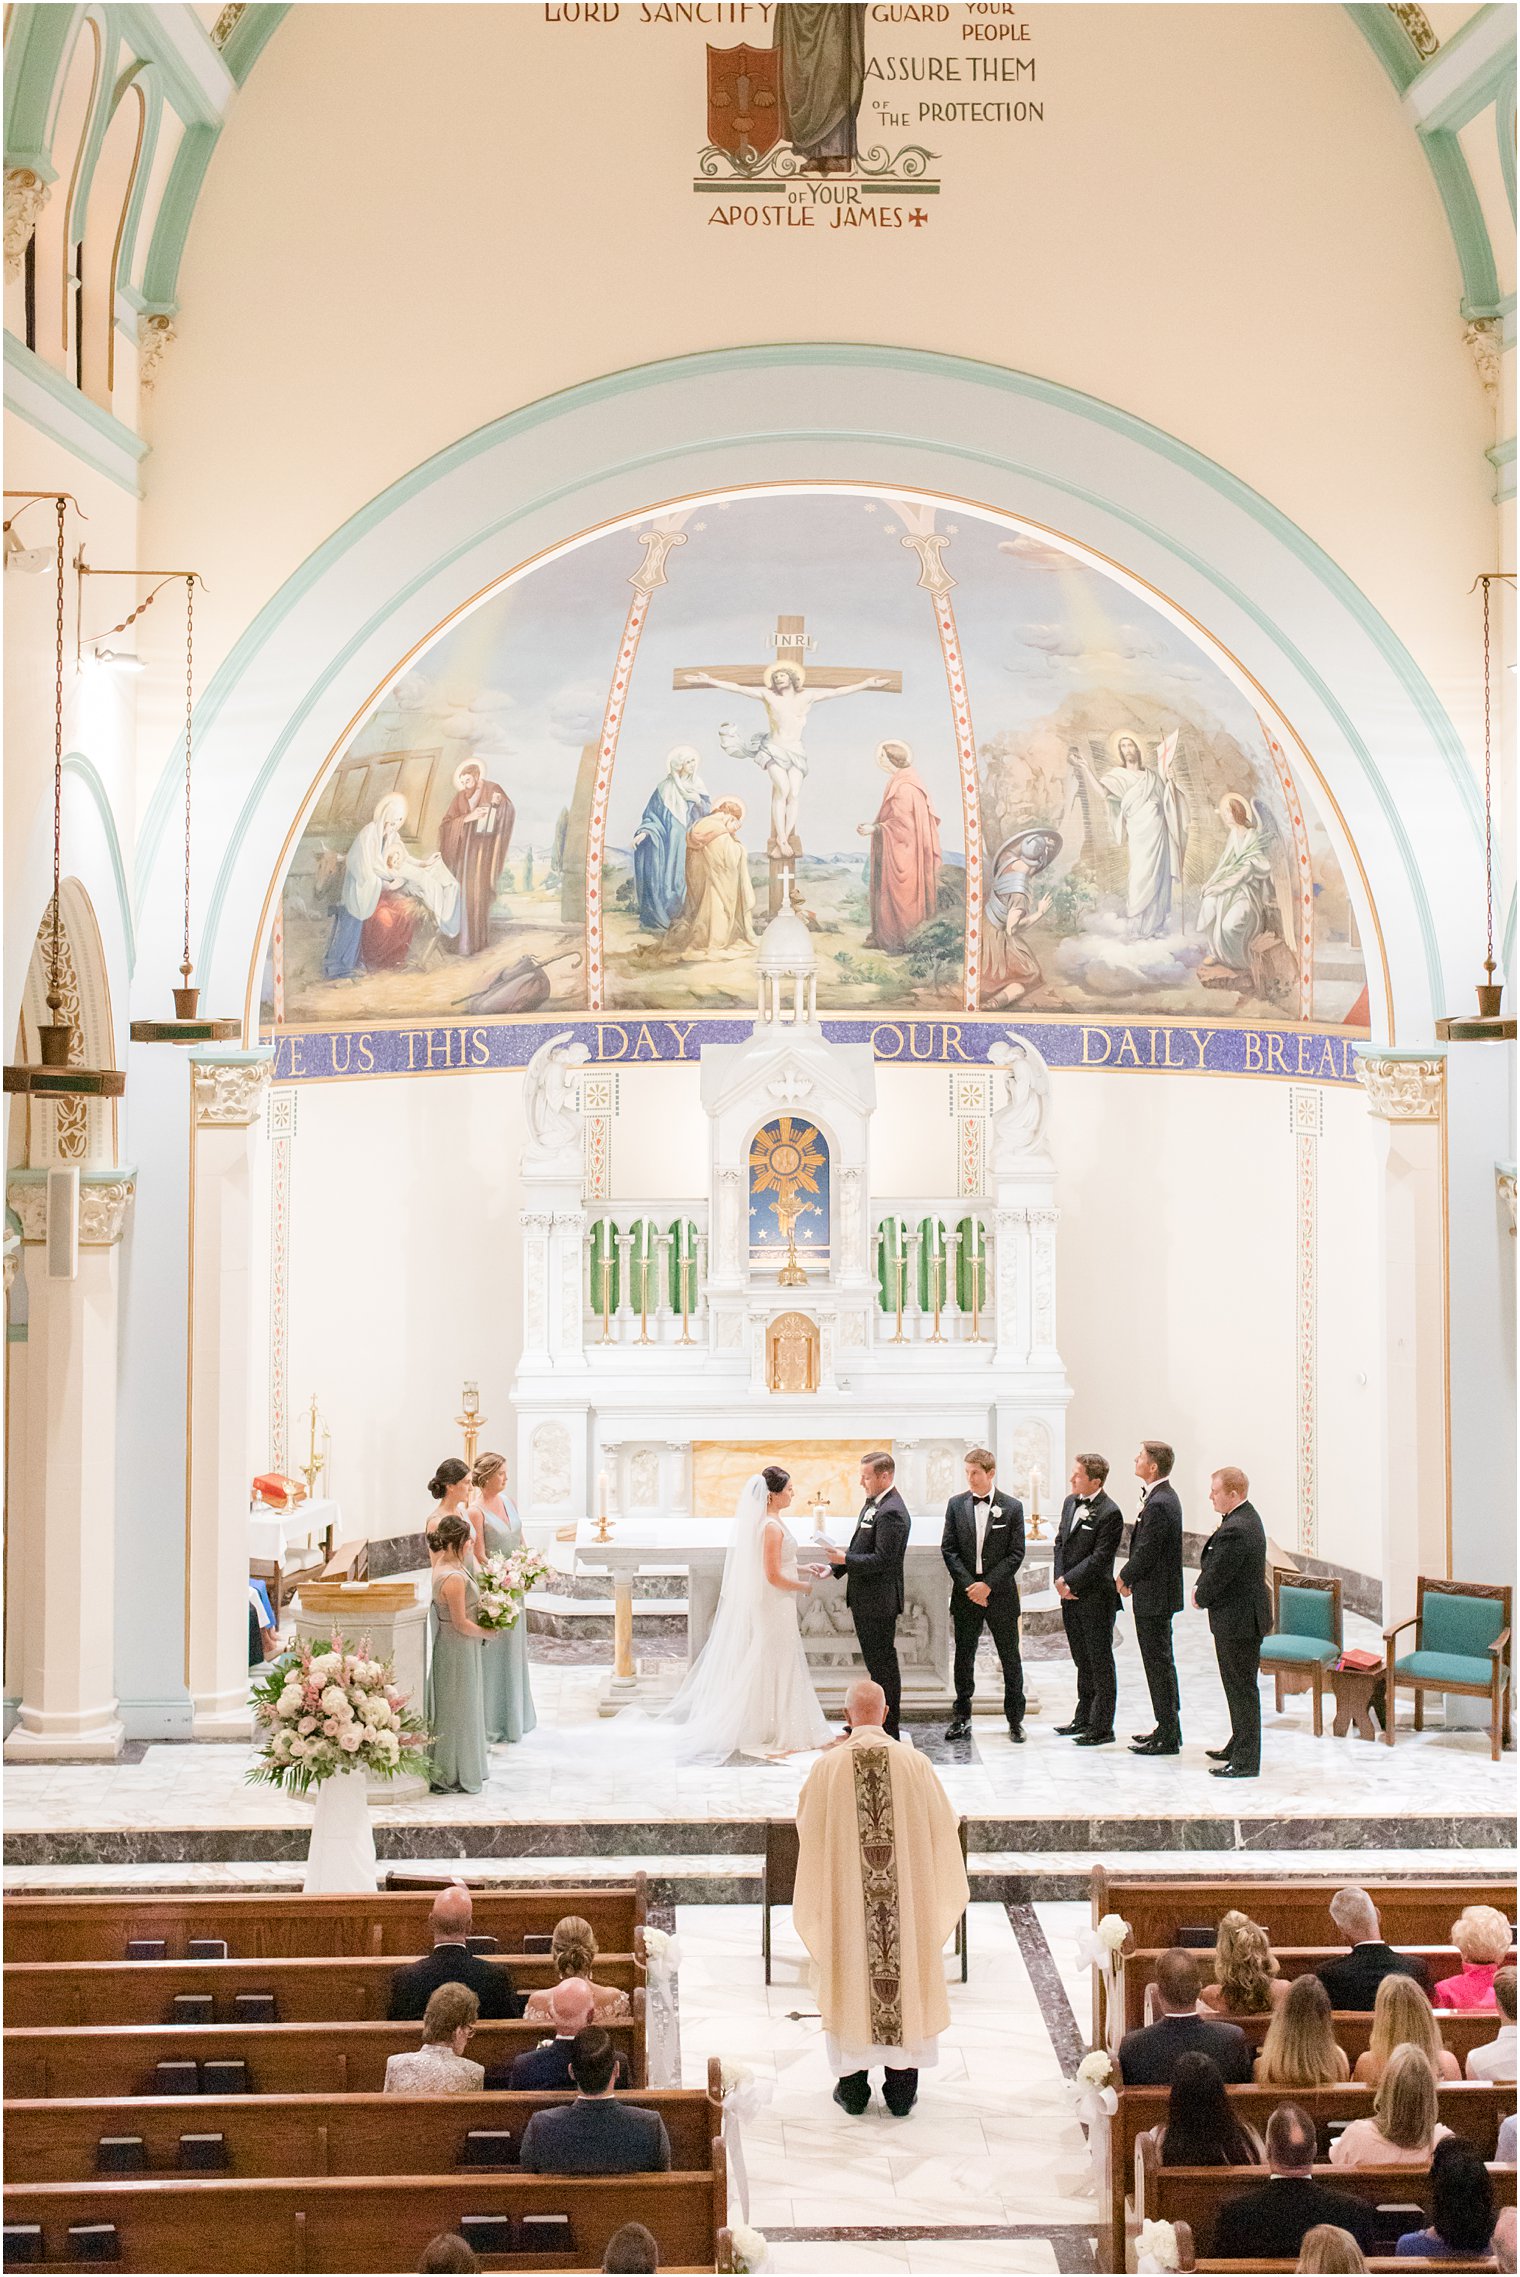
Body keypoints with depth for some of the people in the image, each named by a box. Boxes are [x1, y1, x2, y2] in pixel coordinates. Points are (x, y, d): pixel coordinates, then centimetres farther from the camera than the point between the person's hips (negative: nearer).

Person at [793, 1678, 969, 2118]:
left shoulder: (828, 1767, -9)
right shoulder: (914, 1764, -7)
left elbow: (807, 1823, 6)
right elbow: (943, 1824, 1)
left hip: (845, 1895, 0)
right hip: (905, 1895, 1)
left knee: (850, 1978, 10)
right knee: (906, 1974, 10)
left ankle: (853, 2089, 15)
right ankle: (901, 2090, 15)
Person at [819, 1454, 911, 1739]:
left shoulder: (891, 1512, -20)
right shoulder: (872, 1503, 12)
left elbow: (883, 1559, -24)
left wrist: (846, 1560, -20)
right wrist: (837, 1566, 10)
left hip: (879, 1601, -10)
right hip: (866, 1598, 10)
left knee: (883, 1663, -3)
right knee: (875, 1662, 18)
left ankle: (888, 1729, 3)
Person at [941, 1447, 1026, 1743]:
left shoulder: (1012, 1507, -3)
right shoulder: (956, 1505, 3)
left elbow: (1016, 1554, -5)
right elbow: (949, 1550, 1)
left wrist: (988, 1584, -13)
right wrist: (969, 1585, -9)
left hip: (1000, 1593, -2)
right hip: (965, 1594, 2)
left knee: (1010, 1658, 5)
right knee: (963, 1656, 6)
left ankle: (1015, 1719, 13)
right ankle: (962, 1717, 15)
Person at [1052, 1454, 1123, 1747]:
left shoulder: (1109, 1513, -16)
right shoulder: (1071, 1502, 10)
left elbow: (1099, 1558, -18)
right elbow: (1061, 1542, 14)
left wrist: (1069, 1581, -15)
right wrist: (1060, 1579, 0)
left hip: (1095, 1598, -8)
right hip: (1070, 1595, 8)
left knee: (1100, 1663, 0)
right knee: (1083, 1662, 18)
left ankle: (1102, 1728, 5)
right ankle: (1084, 1720, 27)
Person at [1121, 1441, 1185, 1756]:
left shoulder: (1158, 1504, -22)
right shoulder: (1164, 1497, 11)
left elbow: (1145, 1552, -21)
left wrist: (1125, 1578, -5)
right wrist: (1129, 1577, 9)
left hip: (1153, 1597, -11)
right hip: (1159, 1594, 11)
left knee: (1158, 1663, -4)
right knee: (1161, 1662, 17)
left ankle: (1167, 1737, 1)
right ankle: (1168, 1728, 26)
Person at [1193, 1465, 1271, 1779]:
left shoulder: (1234, 1531, -26)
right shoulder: (1247, 1517, 8)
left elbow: (1215, 1576, -21)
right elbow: (1212, 1564, 15)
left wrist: (1201, 1596, -2)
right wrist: (1203, 1589, 2)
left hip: (1238, 1621, -11)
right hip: (1244, 1615, 11)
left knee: (1242, 1688, -3)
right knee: (1239, 1686, 22)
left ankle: (1246, 1762, 4)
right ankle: (1239, 1745, 35)